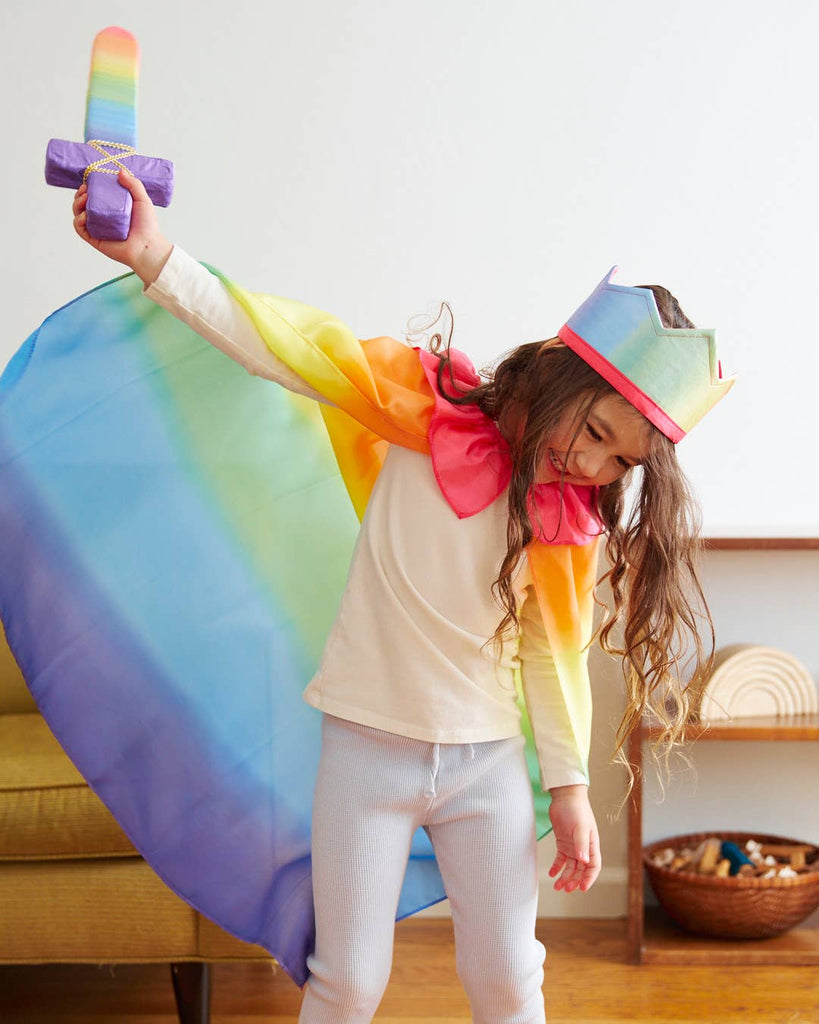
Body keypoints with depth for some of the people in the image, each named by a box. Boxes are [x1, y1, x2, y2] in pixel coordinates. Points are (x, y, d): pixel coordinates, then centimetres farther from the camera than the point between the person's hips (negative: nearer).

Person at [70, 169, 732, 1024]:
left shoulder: (577, 520, -1)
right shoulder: (430, 408, -10)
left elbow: (554, 652, 6)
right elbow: (285, 347, -15)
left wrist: (569, 786, 4)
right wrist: (156, 259, -24)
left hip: (486, 759, 3)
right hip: (368, 744, -2)